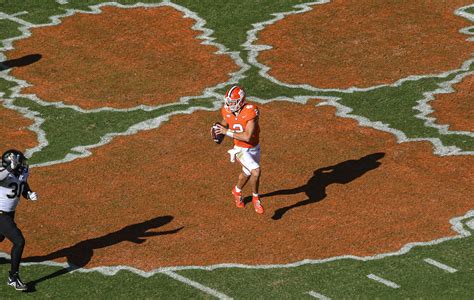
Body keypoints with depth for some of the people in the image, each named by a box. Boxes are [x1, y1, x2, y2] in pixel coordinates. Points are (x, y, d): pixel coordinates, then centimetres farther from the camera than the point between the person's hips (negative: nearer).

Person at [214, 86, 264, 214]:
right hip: (241, 150, -1)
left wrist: (228, 132, -30)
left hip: (255, 148, 1)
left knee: (247, 173, 24)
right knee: (256, 171, -22)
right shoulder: (227, 110, -15)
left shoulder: (250, 111, -29)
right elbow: (225, 123, 8)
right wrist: (220, 130, -14)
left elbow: (247, 136, -32)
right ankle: (255, 198, 3)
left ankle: (237, 191, 56)